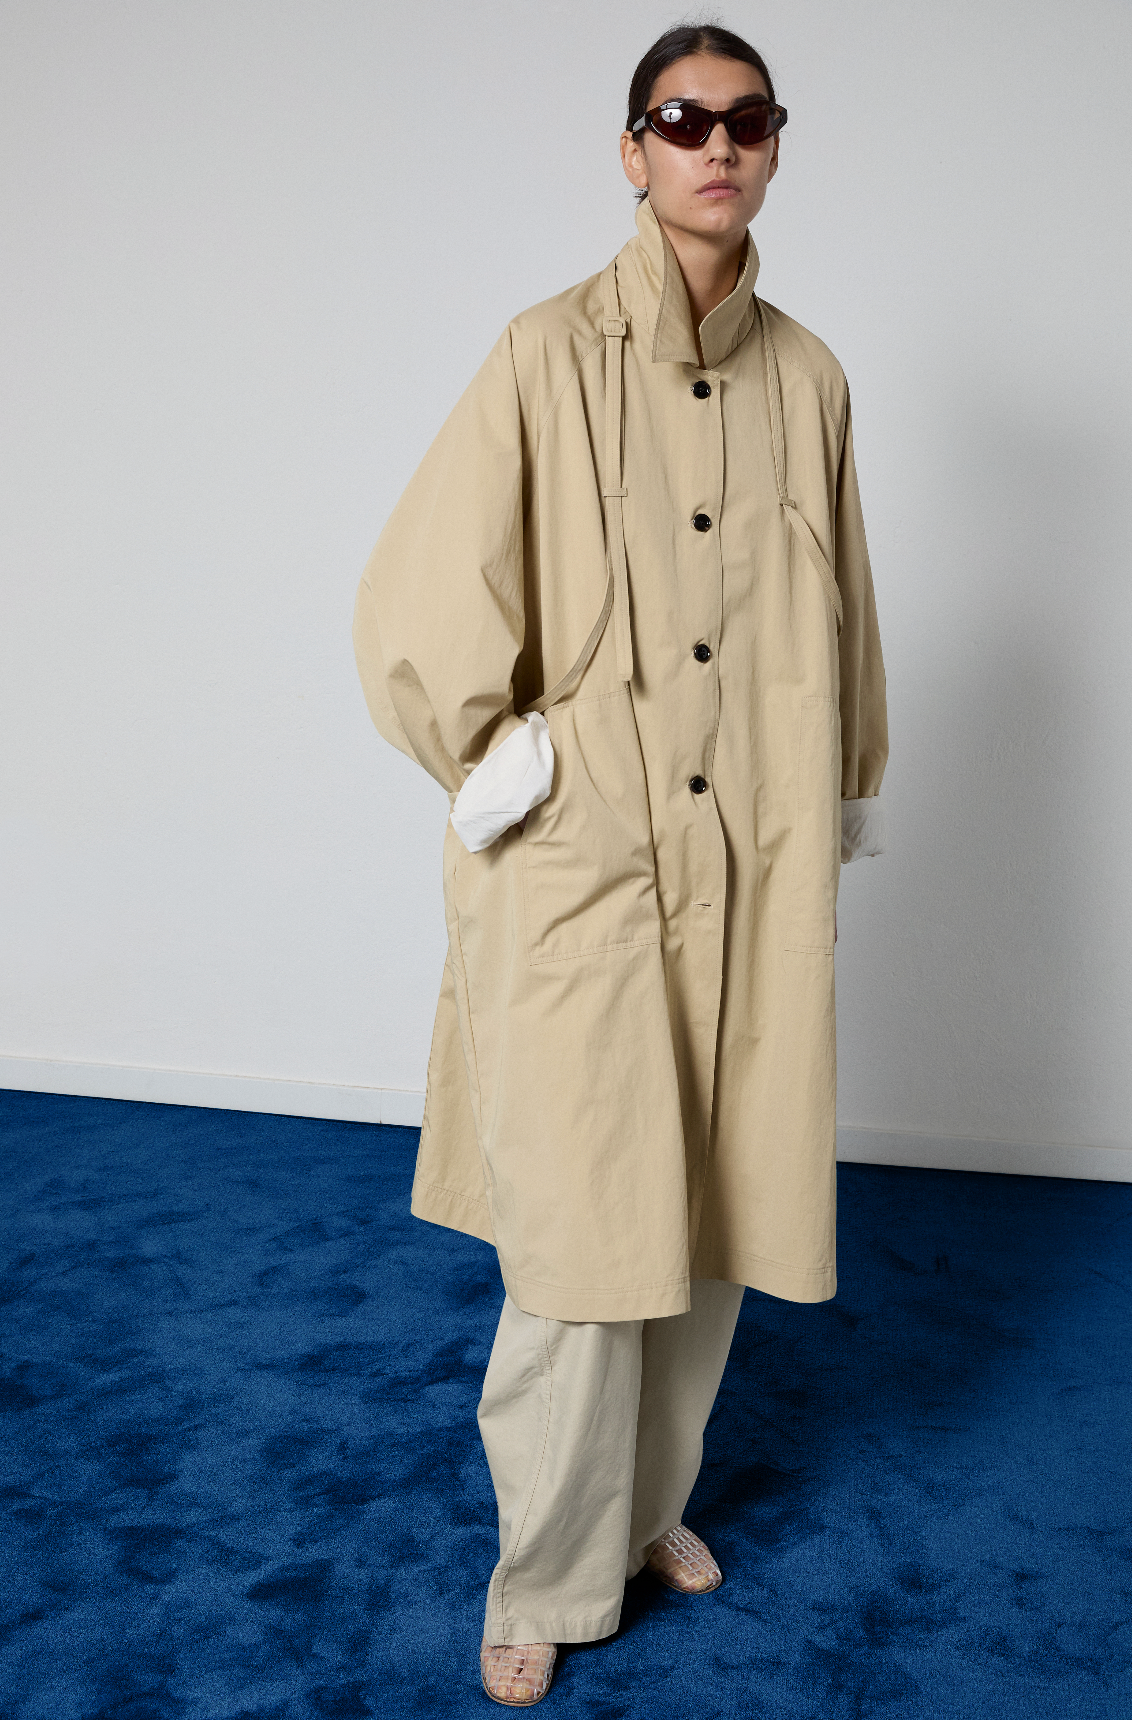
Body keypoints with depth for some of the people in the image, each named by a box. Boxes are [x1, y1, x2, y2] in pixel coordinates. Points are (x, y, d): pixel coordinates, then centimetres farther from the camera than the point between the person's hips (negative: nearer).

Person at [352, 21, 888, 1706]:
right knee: (578, 1241, 0)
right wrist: (510, 773, -7)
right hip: (585, 870, -4)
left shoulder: (808, 376, 6)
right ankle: (550, 1578, 23)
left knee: (710, 1220, 15)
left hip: (754, 870, 5)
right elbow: (416, 617, -9)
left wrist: (840, 802, 19)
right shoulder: (550, 359, -7)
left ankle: (656, 1498, 38)